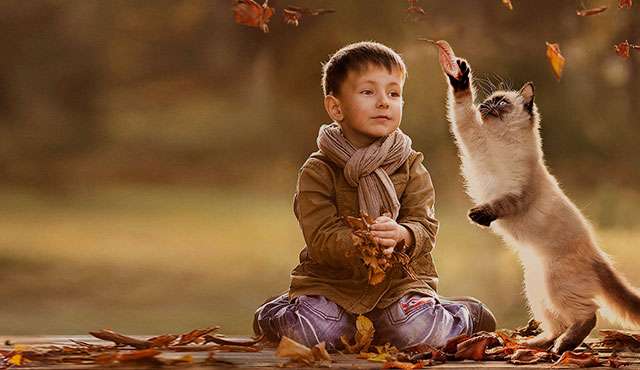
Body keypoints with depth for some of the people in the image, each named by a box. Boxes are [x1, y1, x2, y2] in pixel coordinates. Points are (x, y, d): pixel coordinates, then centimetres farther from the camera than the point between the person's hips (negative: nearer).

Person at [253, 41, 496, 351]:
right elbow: (320, 238, -15)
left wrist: (402, 236, -32)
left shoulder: (411, 167, 2)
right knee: (308, 333, -28)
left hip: (399, 280, 1)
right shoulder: (317, 171, -6)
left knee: (416, 332, -27)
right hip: (332, 280, -1)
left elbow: (425, 227, -7)